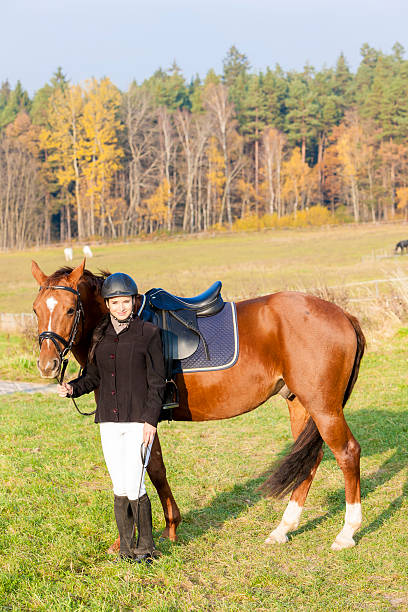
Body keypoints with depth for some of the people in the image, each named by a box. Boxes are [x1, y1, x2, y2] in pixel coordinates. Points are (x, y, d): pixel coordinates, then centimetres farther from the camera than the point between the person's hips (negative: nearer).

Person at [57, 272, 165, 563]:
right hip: (109, 420, 5)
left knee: (134, 487, -9)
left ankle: (145, 547, 8)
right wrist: (73, 388, -7)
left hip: (139, 419, -5)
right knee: (119, 489, 10)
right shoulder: (101, 335, 9)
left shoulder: (148, 333, -4)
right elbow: (93, 376, 13)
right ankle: (127, 548, 22)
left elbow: (157, 382, -6)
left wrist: (151, 419, -13)